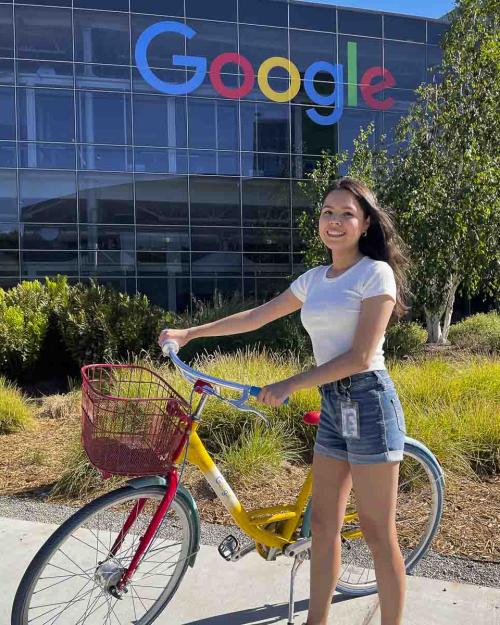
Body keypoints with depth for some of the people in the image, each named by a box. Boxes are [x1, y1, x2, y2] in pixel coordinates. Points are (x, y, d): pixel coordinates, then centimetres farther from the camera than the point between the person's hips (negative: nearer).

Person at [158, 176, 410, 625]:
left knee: (378, 533, 2)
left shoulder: (376, 273, -10)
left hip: (368, 402, -7)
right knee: (323, 524, 12)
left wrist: (289, 386, -18)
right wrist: (189, 333, 12)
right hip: (333, 405, 7)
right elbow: (256, 316, 14)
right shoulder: (315, 279, 11)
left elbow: (361, 357, -17)